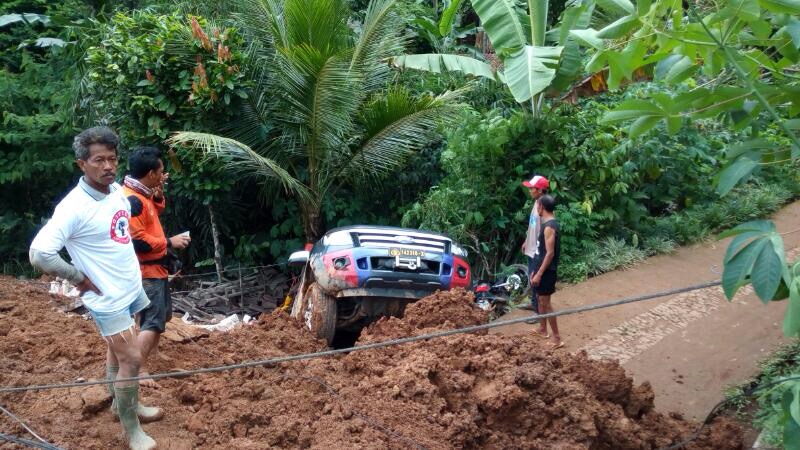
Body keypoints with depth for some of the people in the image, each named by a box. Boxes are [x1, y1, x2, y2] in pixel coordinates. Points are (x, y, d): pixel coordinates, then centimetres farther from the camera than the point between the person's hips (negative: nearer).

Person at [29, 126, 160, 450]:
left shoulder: (117, 190, -2)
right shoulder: (74, 207, -26)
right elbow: (39, 254, -29)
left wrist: (130, 272, 12)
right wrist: (80, 278, -18)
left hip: (130, 287, 7)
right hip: (108, 297, -7)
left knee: (117, 350, 22)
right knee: (131, 358, -4)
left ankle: (122, 403, 41)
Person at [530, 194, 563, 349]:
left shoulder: (549, 227, -21)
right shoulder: (549, 223, 10)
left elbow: (550, 253, -24)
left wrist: (539, 274, -23)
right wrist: (536, 271, 21)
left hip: (546, 271, -10)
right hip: (543, 269, 10)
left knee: (545, 302, -6)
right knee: (541, 299, 22)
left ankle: (557, 339, -3)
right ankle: (543, 329, 37)